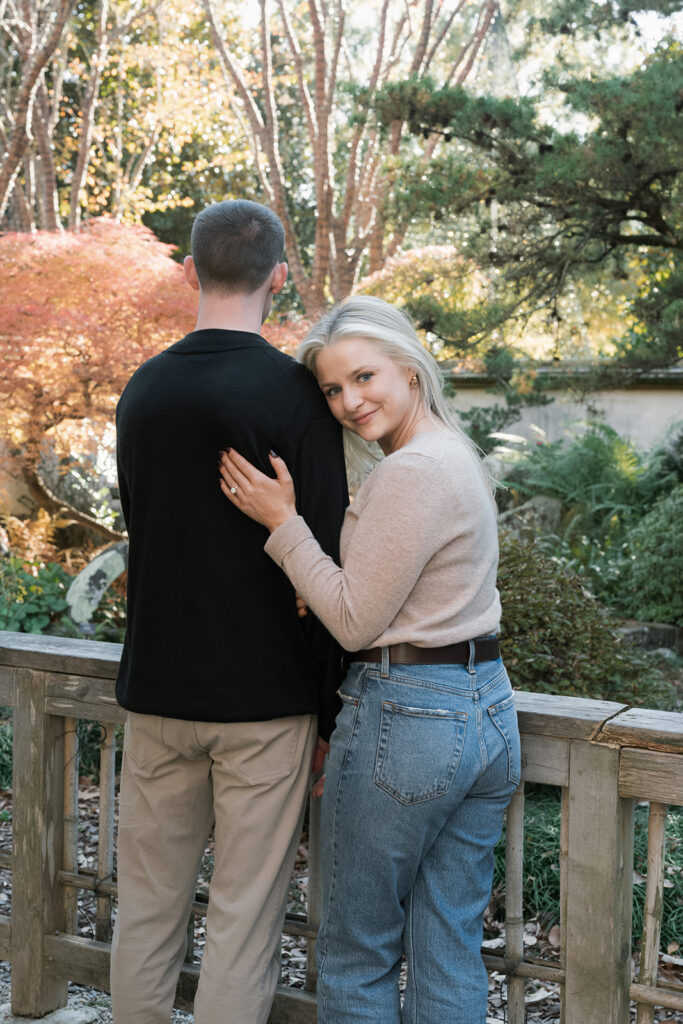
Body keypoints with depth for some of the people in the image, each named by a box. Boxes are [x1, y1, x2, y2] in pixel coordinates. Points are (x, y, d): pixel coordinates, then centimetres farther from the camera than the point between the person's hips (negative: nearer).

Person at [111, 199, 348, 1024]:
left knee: (147, 907, 15)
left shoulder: (142, 389, 5)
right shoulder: (293, 392, -11)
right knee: (244, 918, 5)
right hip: (265, 698, -4)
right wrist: (332, 707, -3)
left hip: (156, 688, 5)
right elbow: (324, 558, -12)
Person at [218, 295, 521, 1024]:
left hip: (406, 718, -9)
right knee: (452, 949, 16)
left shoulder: (409, 472, -18)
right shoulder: (459, 455, 11)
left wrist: (283, 524, -11)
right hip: (489, 711, 9)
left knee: (357, 950, 9)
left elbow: (355, 621, -15)